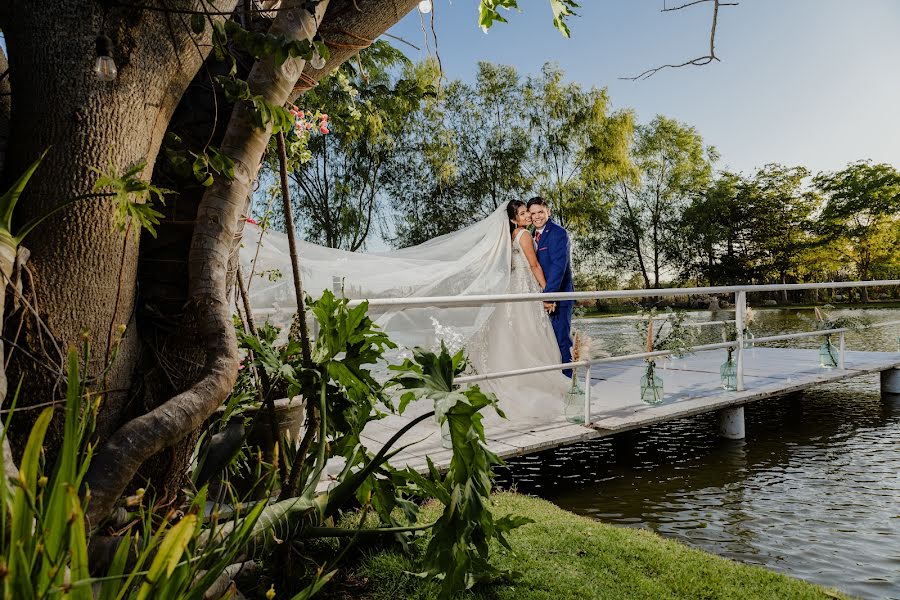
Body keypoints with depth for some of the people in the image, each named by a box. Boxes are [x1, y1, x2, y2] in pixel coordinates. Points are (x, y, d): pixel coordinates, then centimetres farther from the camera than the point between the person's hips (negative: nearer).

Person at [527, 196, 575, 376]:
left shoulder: (558, 233, -11)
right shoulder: (534, 235, 15)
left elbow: (559, 266, -20)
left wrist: (549, 295, -24)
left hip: (558, 297, -8)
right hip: (542, 295, 8)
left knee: (562, 339, -4)